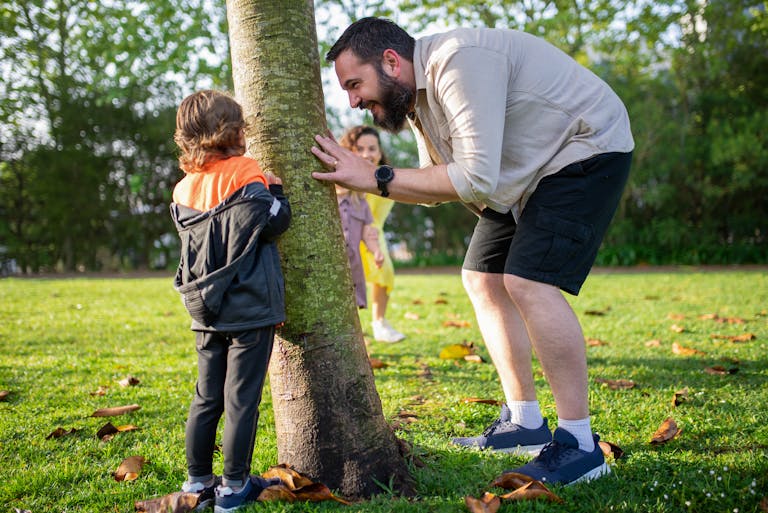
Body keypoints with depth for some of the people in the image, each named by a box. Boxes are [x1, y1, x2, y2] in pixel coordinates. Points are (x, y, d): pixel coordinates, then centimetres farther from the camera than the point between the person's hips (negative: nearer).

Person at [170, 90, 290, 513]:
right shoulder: (245, 176, -11)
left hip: (208, 313, 6)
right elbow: (275, 220, -11)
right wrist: (275, 189, 6)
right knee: (241, 399, 1)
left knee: (206, 398, 14)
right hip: (251, 309, -6)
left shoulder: (185, 189, 7)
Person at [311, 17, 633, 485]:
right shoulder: (418, 92, 3)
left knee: (528, 281, -23)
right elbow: (440, 188, 7)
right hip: (533, 171, 10)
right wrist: (359, 177, -6)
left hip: (588, 152, -10)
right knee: (482, 279, 7)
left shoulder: (458, 63, -29)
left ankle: (579, 445, -14)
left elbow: (475, 179, -35)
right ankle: (525, 423, 15)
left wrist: (378, 178, -30)